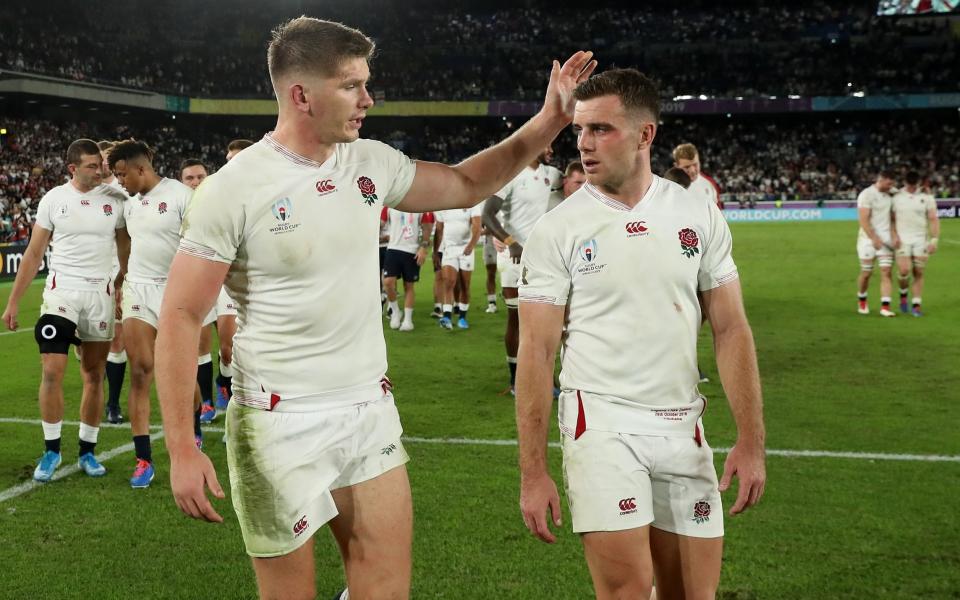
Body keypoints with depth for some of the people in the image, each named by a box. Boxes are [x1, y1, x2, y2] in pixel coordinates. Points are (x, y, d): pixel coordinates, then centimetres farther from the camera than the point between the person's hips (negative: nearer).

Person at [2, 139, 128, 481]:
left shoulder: (115, 200, 0)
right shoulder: (53, 199, -1)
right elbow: (34, 254, 4)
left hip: (101, 295, 1)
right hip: (62, 291, -1)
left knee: (94, 376, 6)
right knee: (52, 372, -8)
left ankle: (87, 451, 17)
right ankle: (51, 451, 5)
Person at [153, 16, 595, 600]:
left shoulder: (372, 163, 3)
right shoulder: (233, 190, -14)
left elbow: (467, 185, 18)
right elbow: (181, 318, -11)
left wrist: (548, 123, 6)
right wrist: (182, 450, -16)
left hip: (371, 411, 5)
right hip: (282, 425, -5)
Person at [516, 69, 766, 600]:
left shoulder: (699, 216, 3)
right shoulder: (557, 230, -5)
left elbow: (730, 329, 5)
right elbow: (537, 352, -5)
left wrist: (751, 442, -2)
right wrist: (533, 472, -8)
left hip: (682, 427, 3)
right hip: (602, 423, -3)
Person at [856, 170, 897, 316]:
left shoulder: (888, 196, 9)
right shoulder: (866, 195, -12)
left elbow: (891, 218, 14)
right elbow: (864, 220, -16)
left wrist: (894, 235, -1)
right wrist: (875, 239, -21)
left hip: (886, 239, 5)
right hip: (869, 239, -5)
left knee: (886, 272, -5)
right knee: (866, 273, 2)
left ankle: (885, 307, -7)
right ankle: (861, 300, 26)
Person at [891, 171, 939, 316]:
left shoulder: (927, 197, 3)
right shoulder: (896, 197, 2)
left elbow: (934, 219, 1)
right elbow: (892, 219, 7)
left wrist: (934, 240, -7)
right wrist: (894, 236, -6)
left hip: (920, 241, 1)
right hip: (902, 240, -1)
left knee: (919, 273, 0)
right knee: (904, 270, -14)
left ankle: (916, 305, 7)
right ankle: (903, 295, 14)